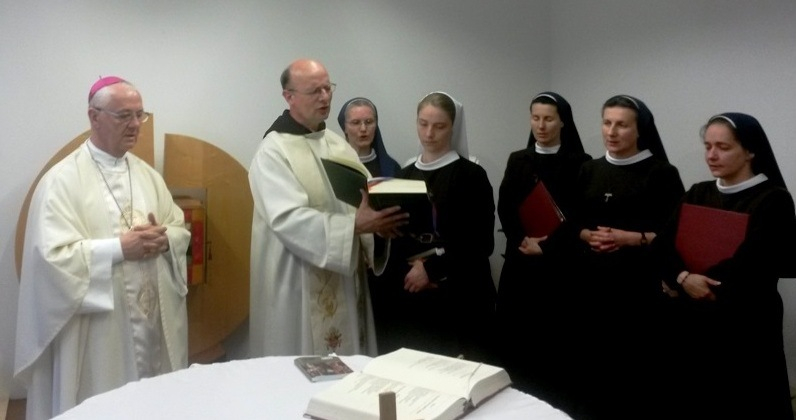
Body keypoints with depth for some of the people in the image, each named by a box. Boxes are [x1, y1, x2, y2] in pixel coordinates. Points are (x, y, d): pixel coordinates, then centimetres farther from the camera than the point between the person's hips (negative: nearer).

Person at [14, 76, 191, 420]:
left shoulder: (147, 174, 10)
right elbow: (53, 254, -16)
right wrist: (120, 248, -21)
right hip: (98, 332, -5)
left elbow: (181, 230, 11)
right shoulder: (62, 180, -9)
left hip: (156, 321, 6)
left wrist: (163, 239, -10)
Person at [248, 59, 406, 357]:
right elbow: (288, 220, -23)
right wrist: (355, 224, -31)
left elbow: (366, 197, 8)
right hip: (300, 289, -6)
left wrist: (380, 219, -15)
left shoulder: (339, 145, 10)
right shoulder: (273, 152, -11)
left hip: (345, 281, 7)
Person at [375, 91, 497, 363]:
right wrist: (408, 271, -7)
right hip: (409, 294, 4)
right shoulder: (405, 175, 11)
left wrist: (431, 268, -12)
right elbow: (394, 237, 11)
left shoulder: (471, 175, -3)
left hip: (458, 297, -4)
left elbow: (480, 242, -7)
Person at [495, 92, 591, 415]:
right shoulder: (517, 160, 11)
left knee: (555, 332, 0)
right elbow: (504, 208, 4)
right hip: (519, 258, 3)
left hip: (560, 260, -3)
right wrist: (522, 240, -10)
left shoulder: (579, 163, 0)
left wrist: (546, 246, -13)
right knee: (511, 329, 1)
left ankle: (556, 403, 12)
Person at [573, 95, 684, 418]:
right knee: (593, 357, 4)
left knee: (637, 360, -4)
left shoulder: (661, 173, -3)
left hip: (639, 281, -4)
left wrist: (628, 238, -16)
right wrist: (588, 235, -6)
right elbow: (575, 223, 15)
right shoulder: (590, 170, 11)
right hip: (593, 278, 4)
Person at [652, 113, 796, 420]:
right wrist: (682, 277, -18)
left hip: (746, 325, -5)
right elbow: (661, 248, 0)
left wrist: (702, 280, -6)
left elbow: (746, 266, -17)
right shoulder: (697, 194, 9)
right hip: (693, 322, 5)